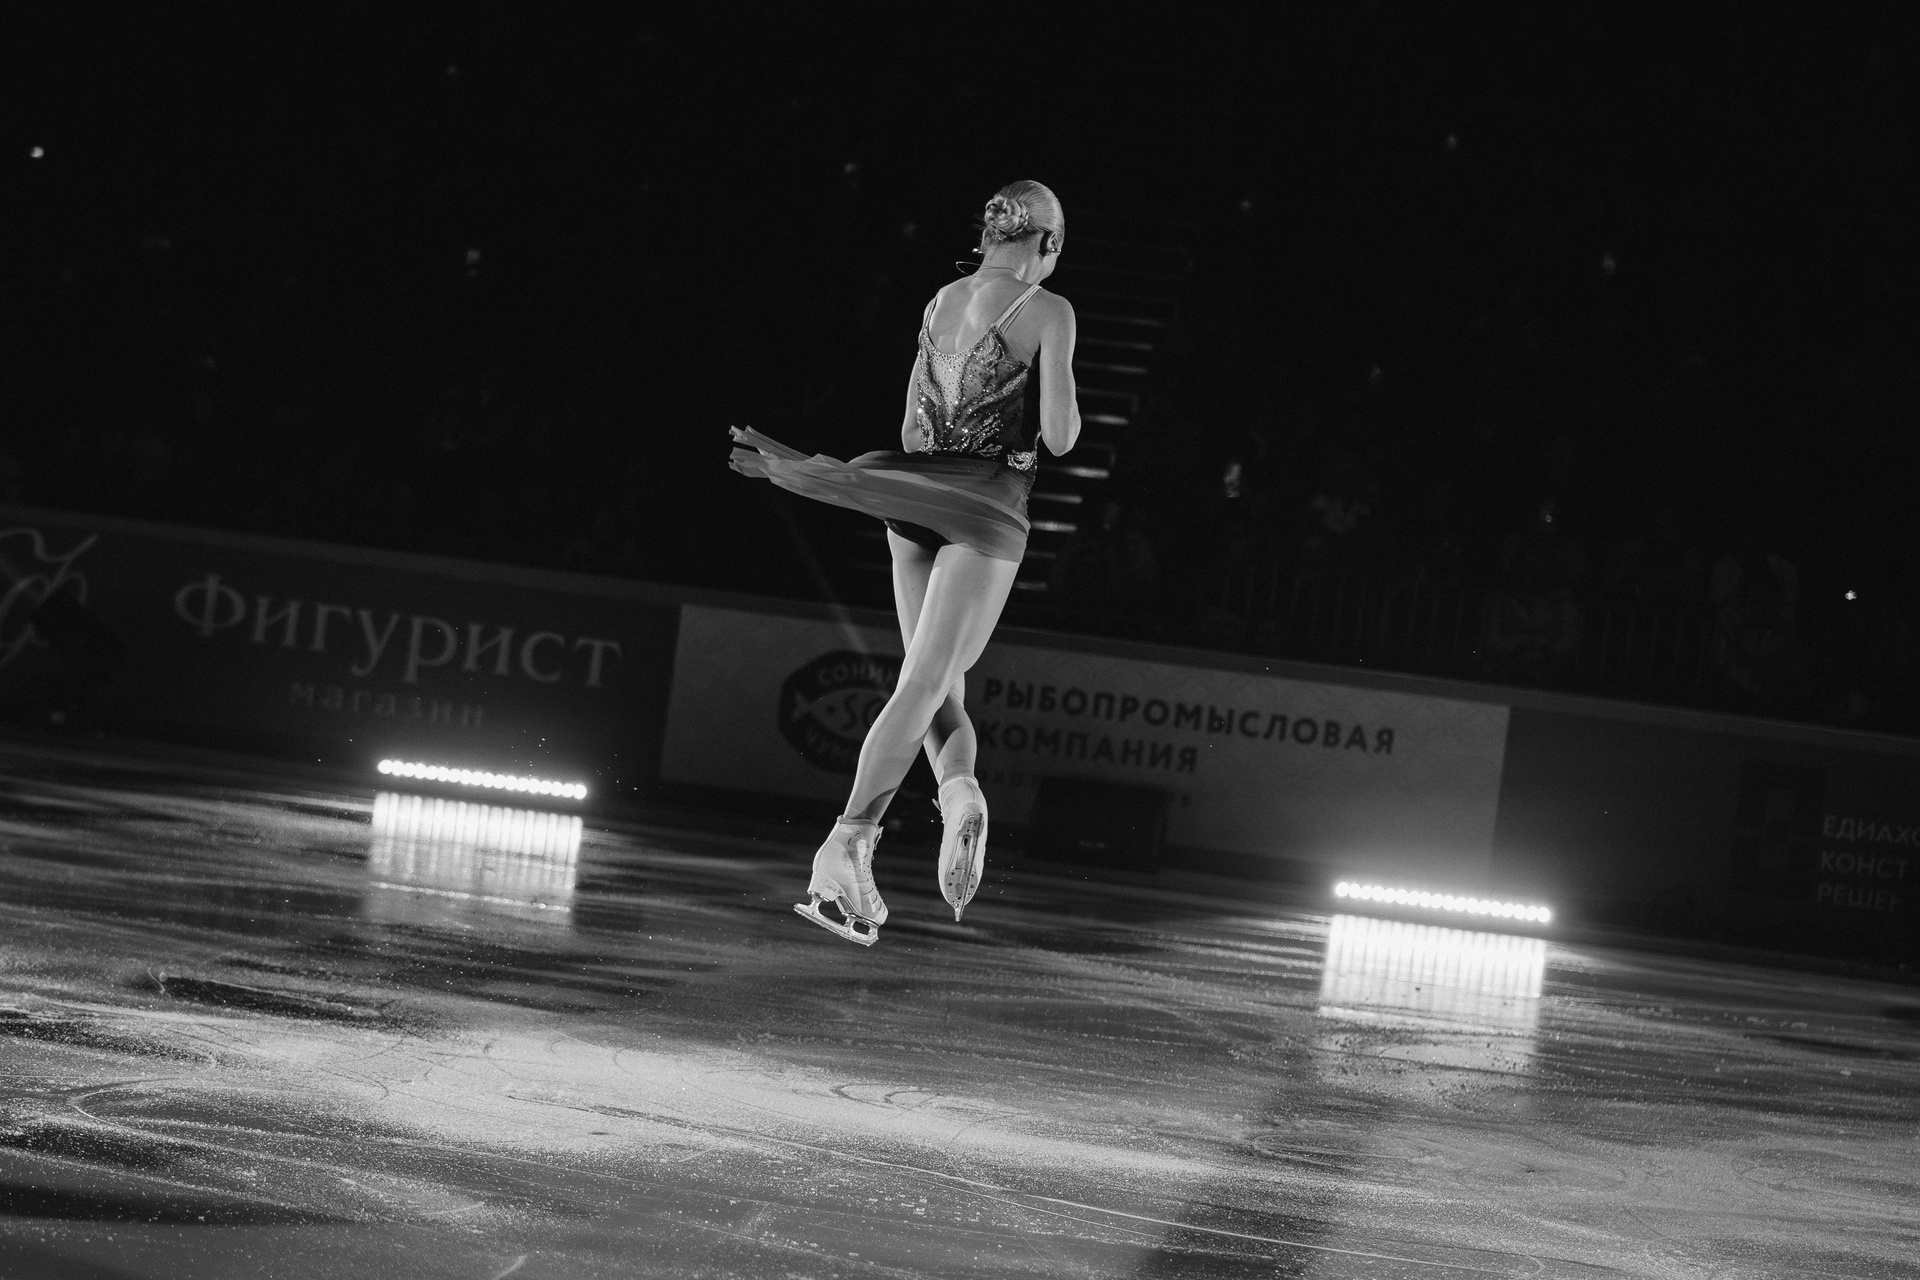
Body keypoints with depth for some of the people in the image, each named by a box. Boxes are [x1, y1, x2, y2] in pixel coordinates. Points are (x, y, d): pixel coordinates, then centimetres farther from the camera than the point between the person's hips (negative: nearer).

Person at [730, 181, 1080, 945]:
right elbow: (1059, 437, -10)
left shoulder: (939, 304, 12)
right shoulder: (1048, 313, -5)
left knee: (941, 685, 15)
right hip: (989, 507, -5)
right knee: (923, 686, -8)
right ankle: (846, 846, -17)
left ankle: (959, 788, -14)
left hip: (916, 497, 5)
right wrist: (1066, 408, 11)